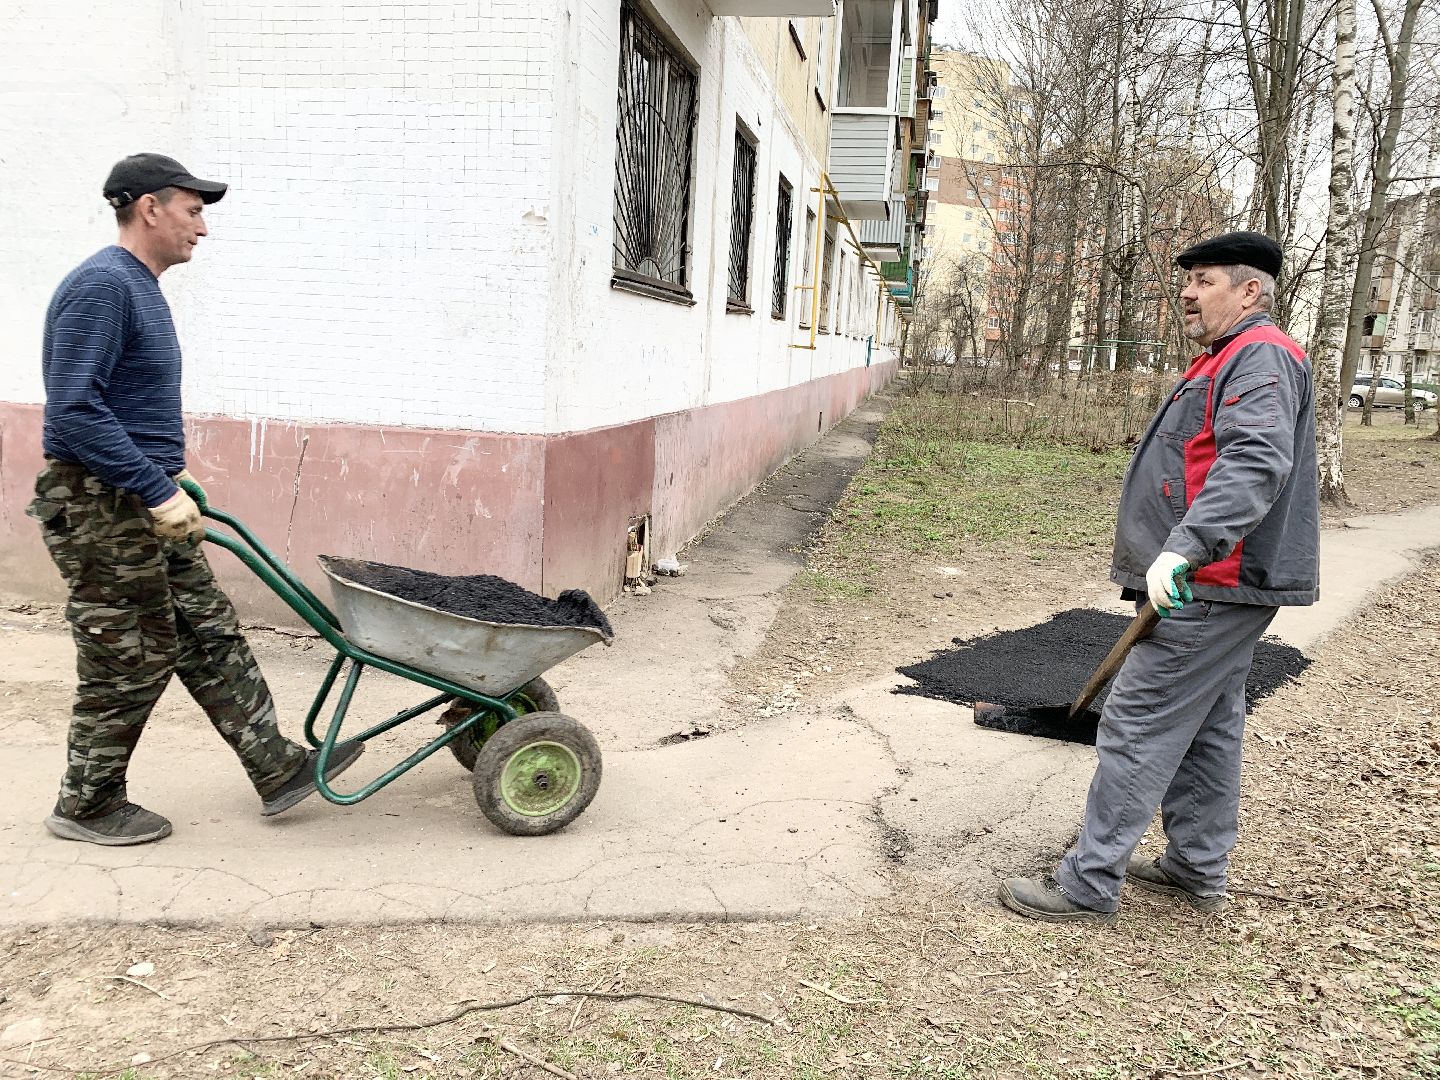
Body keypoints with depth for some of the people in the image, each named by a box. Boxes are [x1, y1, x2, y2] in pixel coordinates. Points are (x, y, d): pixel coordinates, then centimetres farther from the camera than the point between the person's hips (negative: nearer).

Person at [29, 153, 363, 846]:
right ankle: (86, 805, 20)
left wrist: (168, 486, 21)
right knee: (129, 661, 2)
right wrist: (160, 491, -25)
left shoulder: (140, 287, 15)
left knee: (211, 636, 11)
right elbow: (75, 410, -25)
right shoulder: (101, 285, -17)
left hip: (144, 505, 10)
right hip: (99, 509, -10)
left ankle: (277, 769, 19)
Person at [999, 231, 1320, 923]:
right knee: (1206, 729, 17)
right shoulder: (1232, 360, 20)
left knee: (1137, 728, -8)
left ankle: (1089, 885, -2)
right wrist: (1179, 555, 27)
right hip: (1214, 587, 11)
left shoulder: (1261, 358, -14)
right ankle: (1197, 869, 29)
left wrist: (1182, 549, -40)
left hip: (1212, 591, -11)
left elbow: (1254, 464, -31)